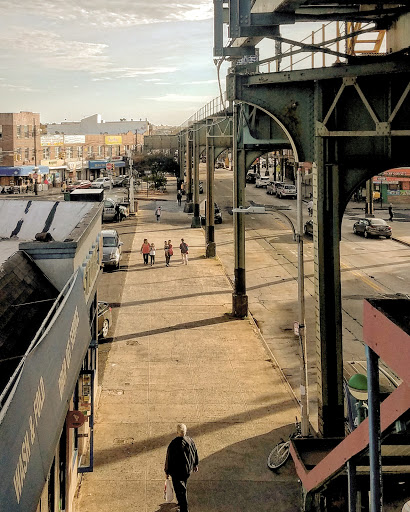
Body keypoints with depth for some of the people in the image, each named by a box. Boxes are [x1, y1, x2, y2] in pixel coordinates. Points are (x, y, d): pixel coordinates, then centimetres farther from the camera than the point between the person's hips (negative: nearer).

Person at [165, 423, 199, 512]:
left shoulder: (173, 444, -26)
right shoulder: (190, 440, -10)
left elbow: (168, 458, -16)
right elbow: (195, 453, 4)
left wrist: (167, 471, -2)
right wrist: (195, 465, 21)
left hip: (177, 472, -6)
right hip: (188, 470, 6)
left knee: (180, 490, 6)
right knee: (182, 487, 28)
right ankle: (182, 503, 47)